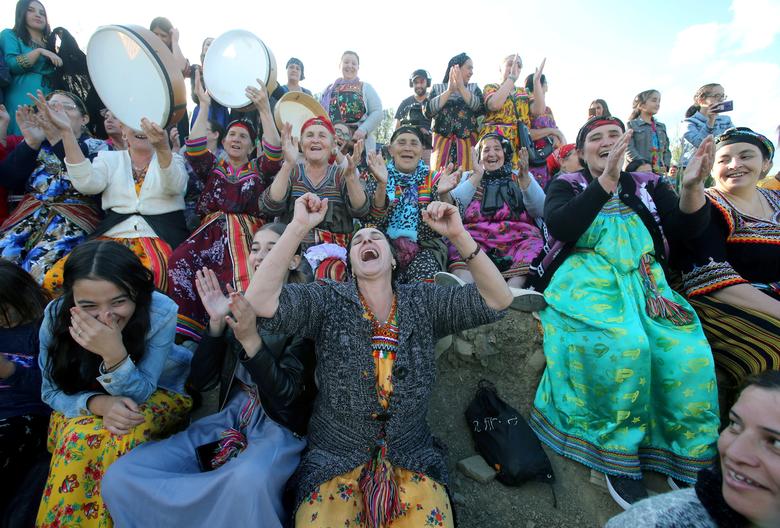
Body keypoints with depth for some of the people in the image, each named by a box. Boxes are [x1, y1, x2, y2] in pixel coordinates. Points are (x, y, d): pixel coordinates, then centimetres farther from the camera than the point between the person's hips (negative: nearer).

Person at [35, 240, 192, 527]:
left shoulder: (160, 312, -30)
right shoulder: (57, 316, -22)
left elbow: (138, 394, -24)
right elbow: (52, 391, -10)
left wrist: (115, 354, -45)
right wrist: (98, 403, -32)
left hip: (160, 392, -2)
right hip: (85, 402, 2)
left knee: (125, 436, -31)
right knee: (80, 435, -29)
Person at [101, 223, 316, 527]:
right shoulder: (239, 305, 7)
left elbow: (286, 394, -14)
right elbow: (201, 381, 4)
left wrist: (251, 339, -26)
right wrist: (216, 322, -10)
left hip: (280, 427, -5)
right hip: (229, 418, 5)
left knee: (246, 482, -37)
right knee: (121, 476, -13)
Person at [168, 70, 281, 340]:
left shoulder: (259, 170, 20)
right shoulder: (212, 167, 25)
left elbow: (274, 153, 1)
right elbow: (194, 150, 6)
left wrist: (264, 109, -6)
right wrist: (204, 105, 4)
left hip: (248, 235, -2)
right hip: (211, 232, 2)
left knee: (241, 275, -34)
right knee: (180, 261, -30)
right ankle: (184, 332, -26)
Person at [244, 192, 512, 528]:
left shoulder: (422, 302, -3)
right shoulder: (329, 301, -7)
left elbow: (498, 300, -11)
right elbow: (259, 302, -21)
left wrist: (458, 235, -23)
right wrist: (298, 227, -27)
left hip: (413, 460, 2)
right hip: (334, 461, -1)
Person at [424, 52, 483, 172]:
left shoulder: (474, 88, 16)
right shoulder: (438, 88, 12)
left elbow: (481, 109, -4)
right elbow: (427, 111, -6)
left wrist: (461, 87, -8)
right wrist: (449, 91, -9)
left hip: (467, 142, 1)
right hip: (442, 141, -1)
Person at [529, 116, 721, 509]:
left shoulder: (649, 185, 20)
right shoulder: (566, 185, 11)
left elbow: (687, 231, 7)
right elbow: (560, 228, -11)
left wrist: (692, 187, -12)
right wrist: (607, 180, -19)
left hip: (646, 282, 4)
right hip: (588, 281, -3)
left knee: (690, 353, -25)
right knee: (624, 345, -33)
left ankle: (689, 460, -3)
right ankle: (619, 454, -13)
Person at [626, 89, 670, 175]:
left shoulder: (661, 126, 22)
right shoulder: (632, 125, 3)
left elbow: (666, 149, 21)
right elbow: (629, 149, -8)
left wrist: (665, 166, 2)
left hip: (659, 172, 6)